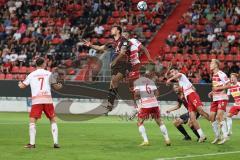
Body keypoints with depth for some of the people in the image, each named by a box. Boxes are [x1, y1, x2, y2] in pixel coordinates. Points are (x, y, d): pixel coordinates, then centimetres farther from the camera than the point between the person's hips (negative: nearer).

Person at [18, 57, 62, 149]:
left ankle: (32, 143, -7)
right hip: (48, 99, 1)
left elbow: (22, 86, 13)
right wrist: (60, 86, 29)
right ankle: (55, 142, 4)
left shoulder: (31, 75, 9)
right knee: (53, 120, 11)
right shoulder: (49, 74, 8)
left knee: (32, 121, 3)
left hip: (36, 100, -1)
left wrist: (19, 84, 36)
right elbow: (55, 86, 7)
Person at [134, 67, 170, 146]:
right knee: (159, 122, 16)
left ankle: (145, 140, -4)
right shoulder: (151, 81, 17)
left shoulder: (137, 81, 4)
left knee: (140, 123, 8)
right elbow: (157, 93, 12)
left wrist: (135, 98, 8)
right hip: (154, 103, 4)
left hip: (144, 105, -4)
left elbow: (137, 93, -10)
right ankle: (167, 139, 13)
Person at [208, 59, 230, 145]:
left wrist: (218, 88, -21)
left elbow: (228, 85, -15)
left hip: (222, 98, -9)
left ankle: (225, 136, -13)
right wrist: (212, 92, 11)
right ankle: (217, 137, 14)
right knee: (212, 117, 4)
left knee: (219, 116, -18)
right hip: (215, 98, 9)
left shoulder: (221, 74, -12)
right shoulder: (213, 75, 15)